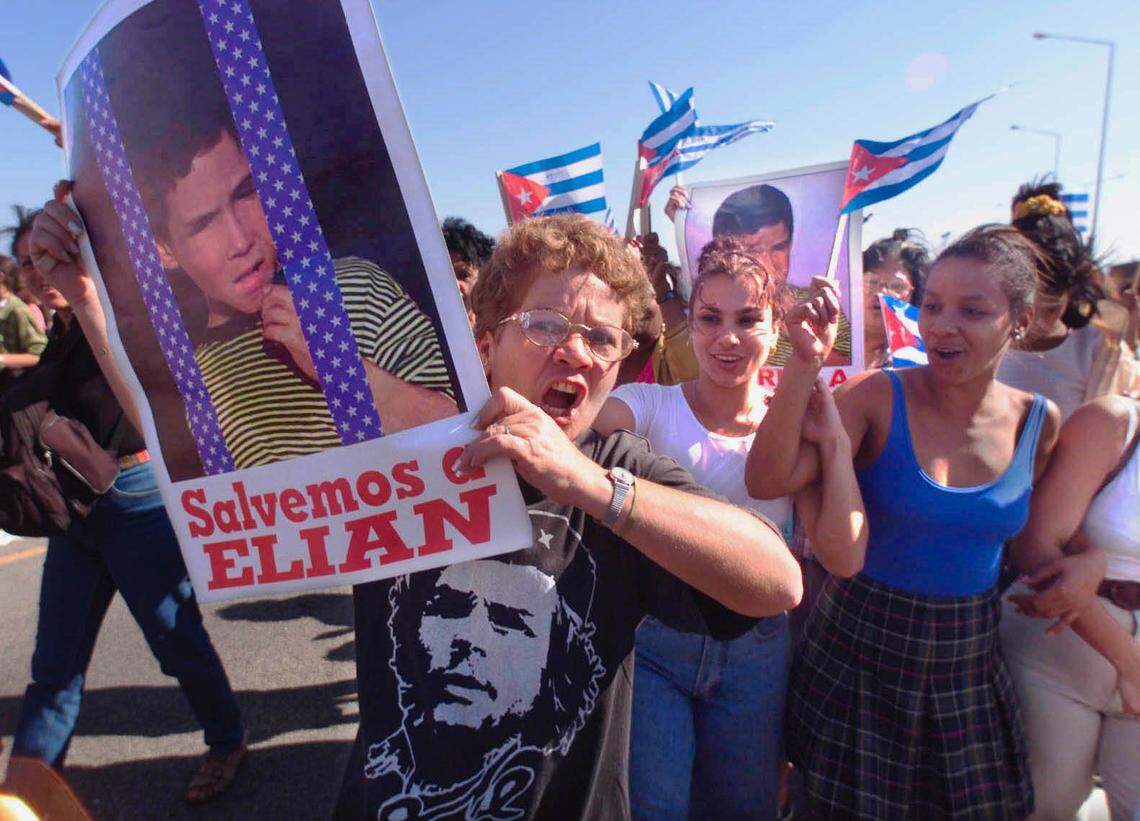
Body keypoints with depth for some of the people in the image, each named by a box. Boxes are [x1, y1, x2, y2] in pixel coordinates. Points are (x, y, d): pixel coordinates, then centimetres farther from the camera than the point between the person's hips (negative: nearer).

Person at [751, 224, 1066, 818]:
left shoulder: (1039, 422, -3)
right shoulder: (879, 398, -16)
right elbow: (768, 481, -30)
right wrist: (806, 363, -35)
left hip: (970, 659, 4)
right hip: (860, 651, -3)